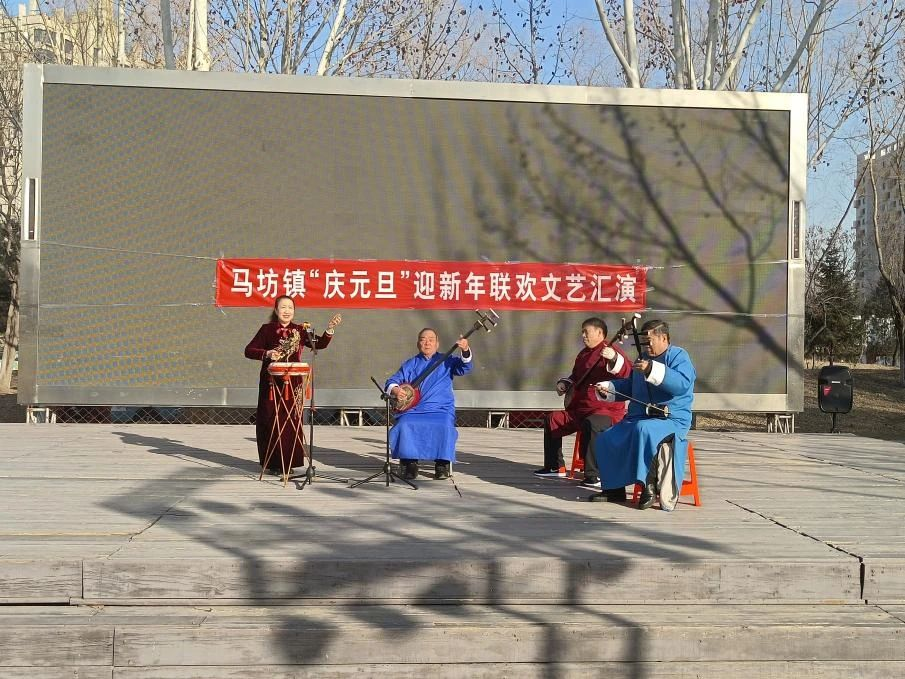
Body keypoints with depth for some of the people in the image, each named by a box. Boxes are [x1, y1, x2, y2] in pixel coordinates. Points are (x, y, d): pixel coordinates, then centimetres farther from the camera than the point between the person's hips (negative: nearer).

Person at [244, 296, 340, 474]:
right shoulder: (267, 329, 1)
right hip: (271, 382, -2)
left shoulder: (299, 330, 8)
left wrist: (329, 329, -16)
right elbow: (249, 351, -3)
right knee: (271, 421, -1)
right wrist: (267, 354, -19)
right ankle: (273, 464, 9)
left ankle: (289, 462, 12)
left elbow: (319, 344, -1)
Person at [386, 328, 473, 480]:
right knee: (404, 425, -29)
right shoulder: (411, 364, 16)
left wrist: (465, 352, -25)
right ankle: (410, 464, -13)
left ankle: (442, 465, -14)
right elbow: (391, 382, 13)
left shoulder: (446, 361, 13)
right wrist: (395, 390, -12)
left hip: (441, 410, -1)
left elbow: (464, 368, -4)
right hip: (413, 409, 1)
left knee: (444, 426, -32)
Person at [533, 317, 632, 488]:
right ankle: (555, 467, 17)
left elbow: (627, 372, -28)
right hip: (579, 409, 10)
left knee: (590, 424, -39)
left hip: (607, 410, -10)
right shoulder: (583, 354, 18)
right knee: (551, 419, 10)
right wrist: (564, 384, 15)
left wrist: (614, 358, -46)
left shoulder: (611, 351, -9)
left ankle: (594, 475, -35)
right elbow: (576, 377, 34)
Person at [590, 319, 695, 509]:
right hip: (638, 418, 8)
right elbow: (628, 387, 31)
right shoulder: (643, 357, 21)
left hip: (672, 420, -8)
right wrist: (607, 388, 14)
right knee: (604, 440, -6)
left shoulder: (678, 356, -4)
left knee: (643, 429, -39)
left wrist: (652, 370, -31)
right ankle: (614, 488, 4)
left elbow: (682, 383, -24)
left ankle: (649, 486, -29)